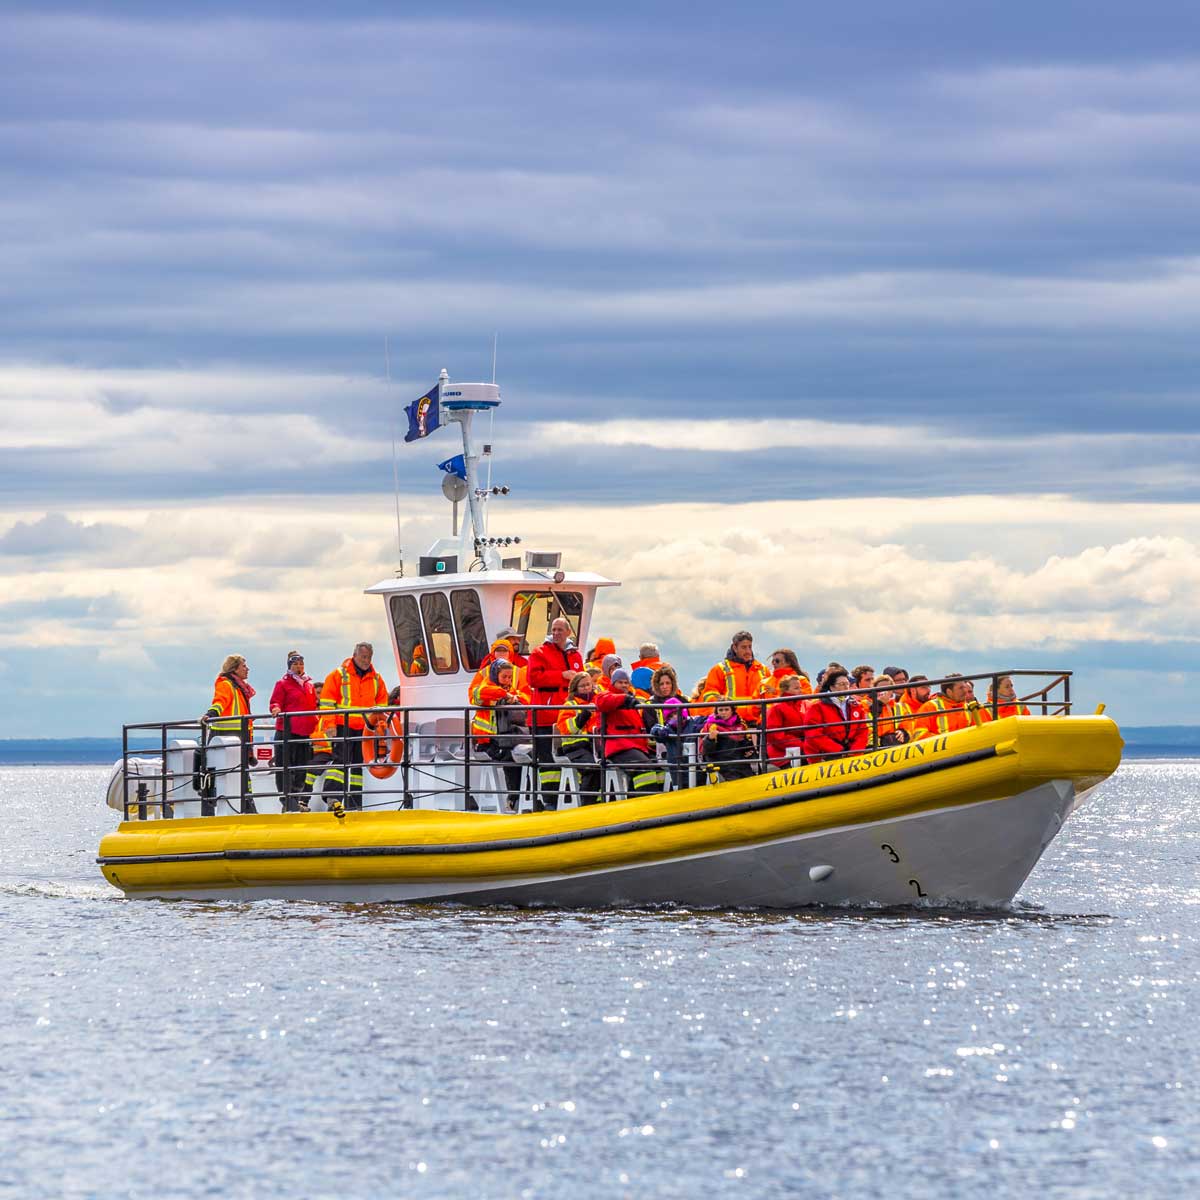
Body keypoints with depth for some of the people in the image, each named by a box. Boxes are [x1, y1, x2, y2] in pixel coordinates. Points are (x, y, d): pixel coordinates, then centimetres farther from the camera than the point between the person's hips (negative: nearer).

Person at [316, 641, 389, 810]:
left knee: (359, 764, 8)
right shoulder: (339, 675, -1)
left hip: (365, 730, 5)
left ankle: (355, 802, 12)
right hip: (342, 727, -5)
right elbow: (327, 701, -5)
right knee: (341, 760, -17)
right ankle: (330, 795, -23)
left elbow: (382, 704, 20)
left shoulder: (376, 679, 14)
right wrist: (329, 725, -13)